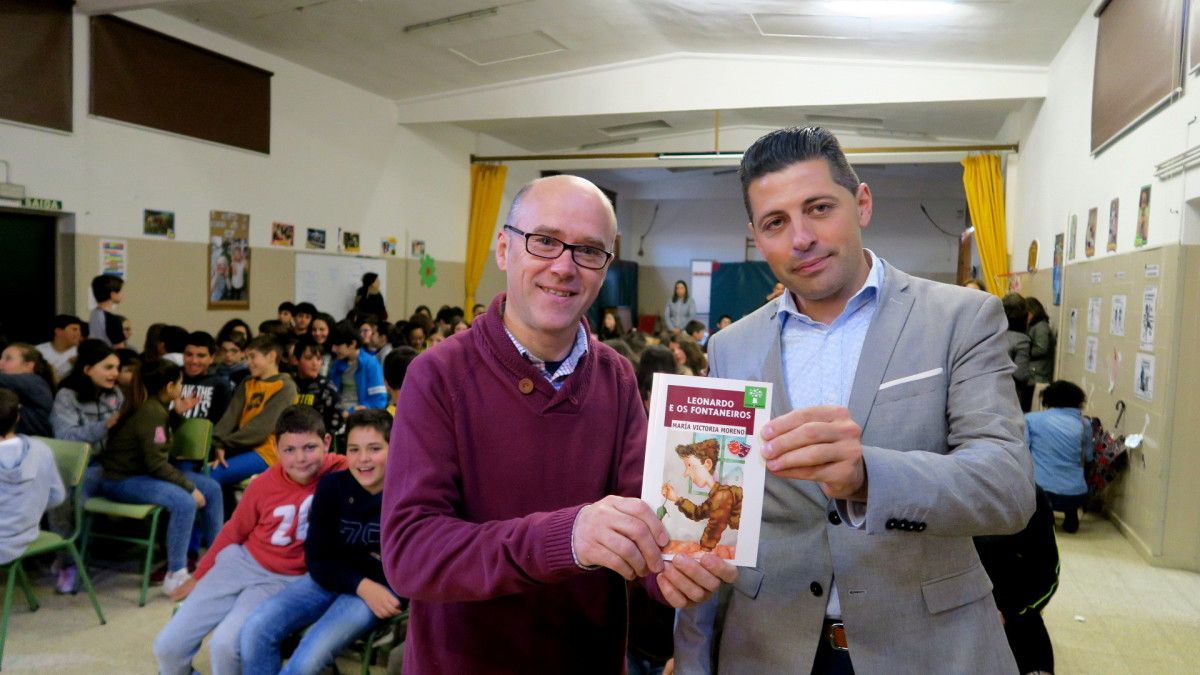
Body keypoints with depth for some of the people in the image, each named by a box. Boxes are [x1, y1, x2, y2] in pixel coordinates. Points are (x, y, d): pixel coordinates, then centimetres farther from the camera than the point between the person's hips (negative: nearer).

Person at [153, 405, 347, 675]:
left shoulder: (340, 470, -16)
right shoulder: (264, 484, -8)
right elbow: (234, 532, 9)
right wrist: (199, 575, 18)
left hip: (287, 579, -3)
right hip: (242, 562, 3)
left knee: (224, 645, -26)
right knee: (167, 646, 1)